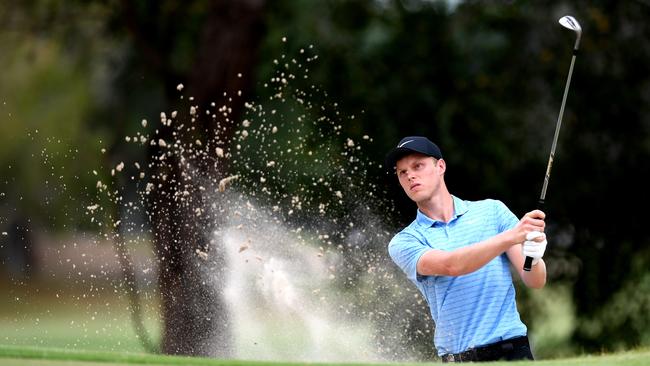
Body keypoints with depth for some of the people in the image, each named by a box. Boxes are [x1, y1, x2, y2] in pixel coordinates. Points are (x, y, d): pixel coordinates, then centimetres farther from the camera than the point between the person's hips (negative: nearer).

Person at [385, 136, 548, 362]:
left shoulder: (492, 211, 9)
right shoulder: (404, 243, 6)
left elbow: (535, 282, 4)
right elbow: (451, 265, -14)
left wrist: (533, 259, -20)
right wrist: (511, 236, -25)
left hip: (512, 350, 0)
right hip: (457, 358, 0)